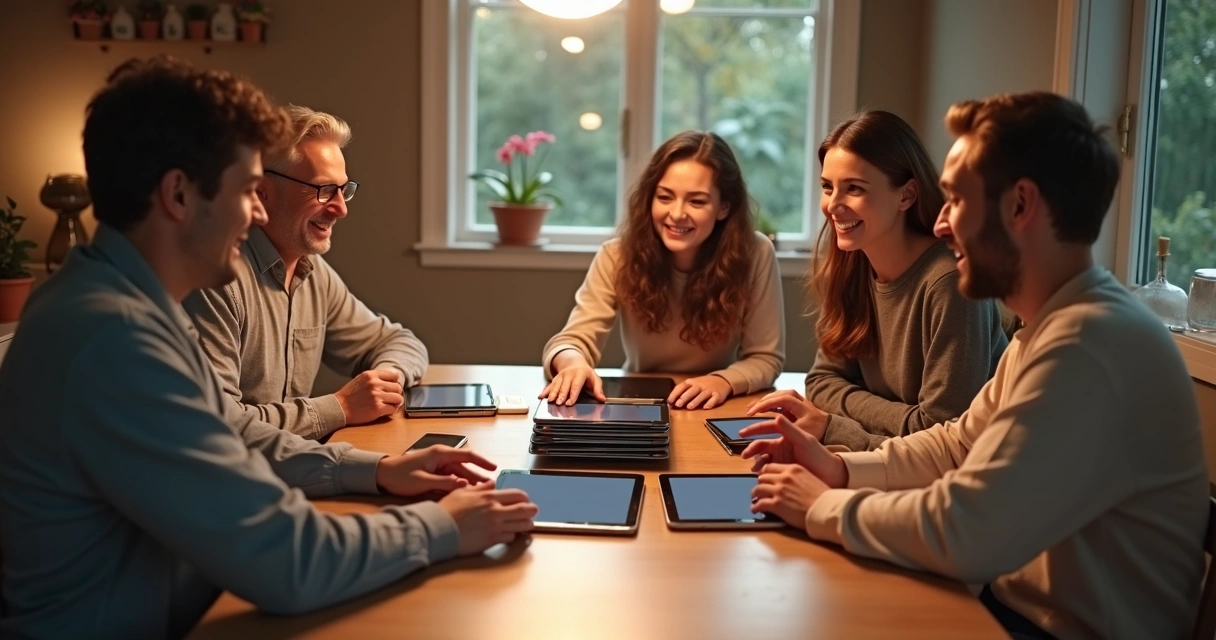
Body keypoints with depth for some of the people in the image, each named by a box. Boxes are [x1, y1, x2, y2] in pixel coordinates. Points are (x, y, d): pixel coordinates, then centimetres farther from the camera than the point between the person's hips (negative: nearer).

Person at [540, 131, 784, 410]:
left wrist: (724, 382, -29)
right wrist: (574, 364, -41)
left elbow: (766, 357, -8)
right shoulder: (618, 256, -11)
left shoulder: (755, 255, -14)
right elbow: (574, 339, -17)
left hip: (718, 414, 0)